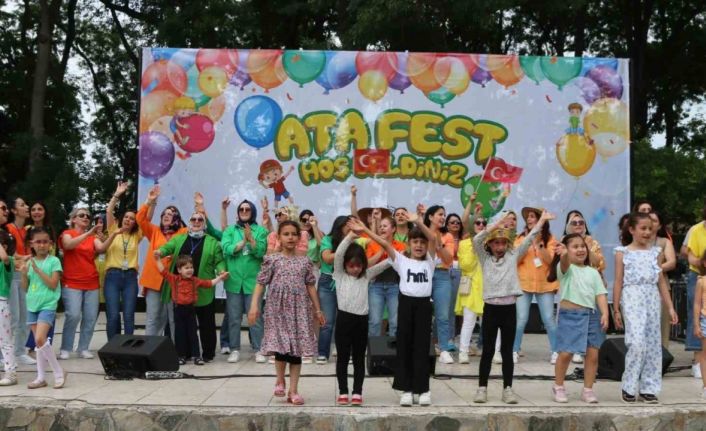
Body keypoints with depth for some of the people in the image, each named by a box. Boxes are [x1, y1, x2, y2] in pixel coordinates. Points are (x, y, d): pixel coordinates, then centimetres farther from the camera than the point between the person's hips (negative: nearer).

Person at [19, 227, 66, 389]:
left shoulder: (54, 261, -5)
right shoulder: (29, 262, 9)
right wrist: (24, 274, -6)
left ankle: (59, 372, -4)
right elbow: (25, 288, 12)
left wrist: (38, 270, -15)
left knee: (40, 339, -18)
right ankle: (40, 377, 15)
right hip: (32, 305, 5)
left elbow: (53, 284, -13)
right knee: (39, 342, 8)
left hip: (48, 305, -5)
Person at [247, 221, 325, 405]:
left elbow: (310, 286, 11)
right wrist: (254, 306, -12)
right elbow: (260, 284, -3)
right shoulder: (272, 260, -2)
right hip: (278, 308, -2)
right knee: (280, 345, -3)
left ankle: (293, 391, 10)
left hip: (299, 309, 2)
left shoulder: (305, 262, 6)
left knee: (297, 349, 2)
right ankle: (280, 380, 25)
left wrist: (318, 310, 11)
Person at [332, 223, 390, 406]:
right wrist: (352, 234, -21)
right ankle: (343, 392, 13)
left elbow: (386, 262, 9)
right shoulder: (340, 274, 3)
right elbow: (338, 254, -12)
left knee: (359, 358, 8)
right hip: (344, 318, -2)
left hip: (361, 319, 2)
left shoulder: (366, 275, 12)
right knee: (343, 357, 5)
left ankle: (357, 392, 13)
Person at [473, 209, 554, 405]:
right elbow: (476, 240, -11)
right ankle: (482, 388, 11)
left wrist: (542, 220, 2)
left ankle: (507, 388, 13)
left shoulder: (513, 256, 9)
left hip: (509, 308, 1)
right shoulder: (485, 258, 4)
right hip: (491, 308, -1)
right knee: (487, 351, 4)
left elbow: (529, 239, 7)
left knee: (507, 351, 7)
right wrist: (497, 224, -16)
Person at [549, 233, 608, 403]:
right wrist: (564, 254, -49)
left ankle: (588, 390, 16)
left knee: (593, 354, 2)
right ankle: (558, 387, 16)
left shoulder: (593, 272, 14)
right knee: (566, 353, -4)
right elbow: (565, 263, -25)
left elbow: (600, 294, 7)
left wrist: (605, 313, -9)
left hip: (592, 315, 4)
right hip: (570, 314, -4)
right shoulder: (565, 268, 0)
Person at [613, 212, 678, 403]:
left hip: (652, 300, 5)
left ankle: (648, 388, 14)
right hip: (632, 300, -5)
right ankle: (629, 387, -2)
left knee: (653, 344, 5)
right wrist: (616, 309, -4)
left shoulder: (654, 252, 12)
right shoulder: (623, 252, 1)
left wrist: (670, 307, 8)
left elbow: (662, 281, 13)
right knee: (637, 342, -15)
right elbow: (618, 282, 0)